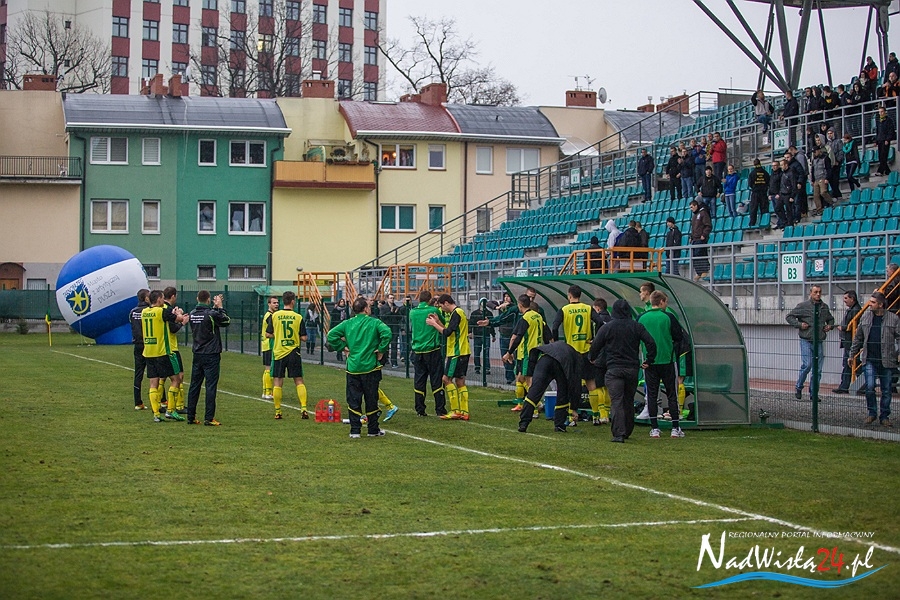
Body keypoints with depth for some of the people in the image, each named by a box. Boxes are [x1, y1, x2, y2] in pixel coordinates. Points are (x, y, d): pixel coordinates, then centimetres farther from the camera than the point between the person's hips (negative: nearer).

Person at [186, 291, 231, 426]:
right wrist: (220, 307, 7)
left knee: (194, 386, 10)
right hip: (211, 356, -6)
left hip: (197, 355, 6)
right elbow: (227, 322, 0)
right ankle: (209, 418, -6)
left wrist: (215, 307, 15)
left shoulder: (192, 314, 3)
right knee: (211, 387, -4)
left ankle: (191, 417, 13)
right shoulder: (212, 314, -14)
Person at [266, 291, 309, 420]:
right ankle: (303, 408, -3)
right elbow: (304, 338, -5)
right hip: (294, 353, 0)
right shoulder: (298, 317, -6)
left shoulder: (275, 315, -4)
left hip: (279, 352, 0)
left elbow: (268, 334, 1)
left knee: (277, 382, 6)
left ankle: (277, 411, 6)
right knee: (299, 381, 7)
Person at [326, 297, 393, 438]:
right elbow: (387, 333, -22)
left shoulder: (347, 324, 4)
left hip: (352, 367, 2)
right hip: (370, 367, -2)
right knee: (371, 399, 7)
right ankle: (373, 430, 14)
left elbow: (331, 335, -1)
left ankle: (355, 430, 4)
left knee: (353, 400, 6)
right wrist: (381, 350, -10)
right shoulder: (374, 323, -5)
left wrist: (342, 347, 6)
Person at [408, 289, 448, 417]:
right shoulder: (433, 310, -6)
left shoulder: (413, 312, 3)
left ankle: (420, 410, 8)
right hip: (432, 350, -3)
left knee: (419, 381, 7)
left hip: (417, 350, 3)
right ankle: (440, 410, 0)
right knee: (436, 380, 1)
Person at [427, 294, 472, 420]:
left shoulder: (456, 313, -14)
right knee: (460, 381, 9)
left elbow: (447, 333, -19)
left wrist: (434, 324, -8)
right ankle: (464, 412, 8)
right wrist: (438, 321, 10)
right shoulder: (459, 312, 17)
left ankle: (455, 411, -8)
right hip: (463, 352, 10)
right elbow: (449, 331, 19)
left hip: (457, 352, -10)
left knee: (447, 378, -7)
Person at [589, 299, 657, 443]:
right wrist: (649, 361, 8)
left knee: (616, 402, -8)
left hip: (614, 370, -3)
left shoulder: (607, 327, -3)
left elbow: (595, 346, 1)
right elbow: (651, 343, -3)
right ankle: (627, 431, 25)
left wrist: (592, 358, 21)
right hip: (632, 369, 3)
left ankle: (619, 434, -18)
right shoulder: (637, 327, 3)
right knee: (629, 401, 16)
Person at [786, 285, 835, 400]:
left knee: (818, 370, 2)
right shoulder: (803, 306, -2)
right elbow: (789, 316, 1)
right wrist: (799, 324, -11)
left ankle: (813, 393, 10)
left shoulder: (824, 307, 14)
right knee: (807, 365, -15)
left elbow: (830, 319, 32)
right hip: (806, 341, -5)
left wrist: (830, 326, 11)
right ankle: (798, 388, 5)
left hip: (819, 342, 5)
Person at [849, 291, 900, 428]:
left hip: (887, 361, -1)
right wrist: (852, 354, 17)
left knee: (886, 390, 6)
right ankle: (872, 413, 11)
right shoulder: (865, 317, 7)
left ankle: (884, 416, 18)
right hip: (870, 360, 1)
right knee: (869, 387, -7)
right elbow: (858, 338, 16)